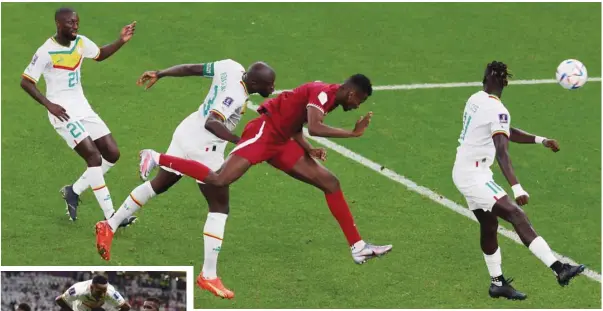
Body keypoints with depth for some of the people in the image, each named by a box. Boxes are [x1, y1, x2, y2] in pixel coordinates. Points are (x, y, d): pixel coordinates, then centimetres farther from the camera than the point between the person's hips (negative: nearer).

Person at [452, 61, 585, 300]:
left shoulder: (476, 100, 8)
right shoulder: (497, 110, -19)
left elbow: (508, 133, 20)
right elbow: (502, 152, -29)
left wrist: (541, 141, 12)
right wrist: (517, 188, -37)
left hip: (464, 172, 9)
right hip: (473, 175, -9)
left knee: (489, 226, 16)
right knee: (517, 216, -16)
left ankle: (498, 283, 25)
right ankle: (559, 270, -24)